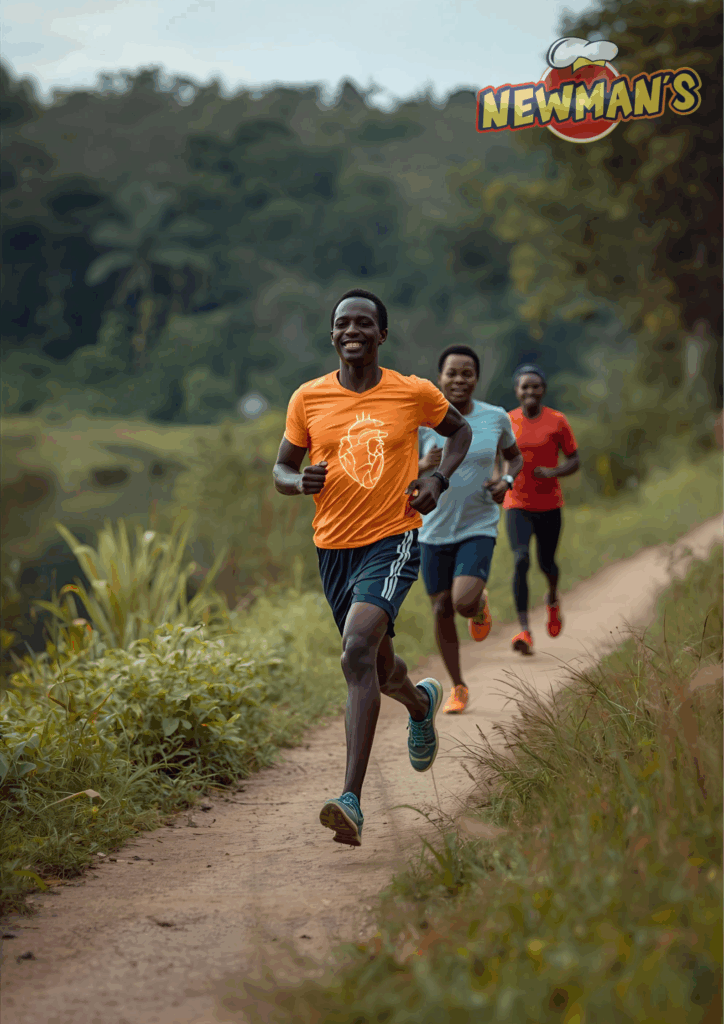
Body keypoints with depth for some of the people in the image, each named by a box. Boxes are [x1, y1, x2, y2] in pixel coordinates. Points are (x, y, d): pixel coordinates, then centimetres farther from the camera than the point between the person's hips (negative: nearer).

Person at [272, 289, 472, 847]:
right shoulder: (308, 398, 2)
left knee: (358, 651, -25)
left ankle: (353, 801, -28)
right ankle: (423, 703, 57)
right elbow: (281, 470, 10)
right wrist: (300, 481, -14)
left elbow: (460, 430, 17)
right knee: (379, 666, 17)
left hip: (393, 541, -4)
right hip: (334, 546, 4)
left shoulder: (414, 393, -2)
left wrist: (439, 478, -1)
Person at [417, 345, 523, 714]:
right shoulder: (421, 421, -8)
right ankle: (458, 688, 27)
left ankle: (480, 605, 19)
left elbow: (515, 456, 15)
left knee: (464, 603, -20)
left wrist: (507, 482, -6)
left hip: (479, 528, -1)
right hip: (435, 530, 1)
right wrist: (424, 466, -24)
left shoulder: (495, 418, -4)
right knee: (442, 610, 7)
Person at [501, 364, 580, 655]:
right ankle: (524, 631, -20)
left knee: (546, 563, 12)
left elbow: (574, 461, 1)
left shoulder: (557, 422, -4)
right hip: (517, 503, 0)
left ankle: (552, 599, 49)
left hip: (549, 504, 0)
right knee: (521, 560, -18)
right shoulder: (507, 422, -1)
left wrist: (554, 472, -17)